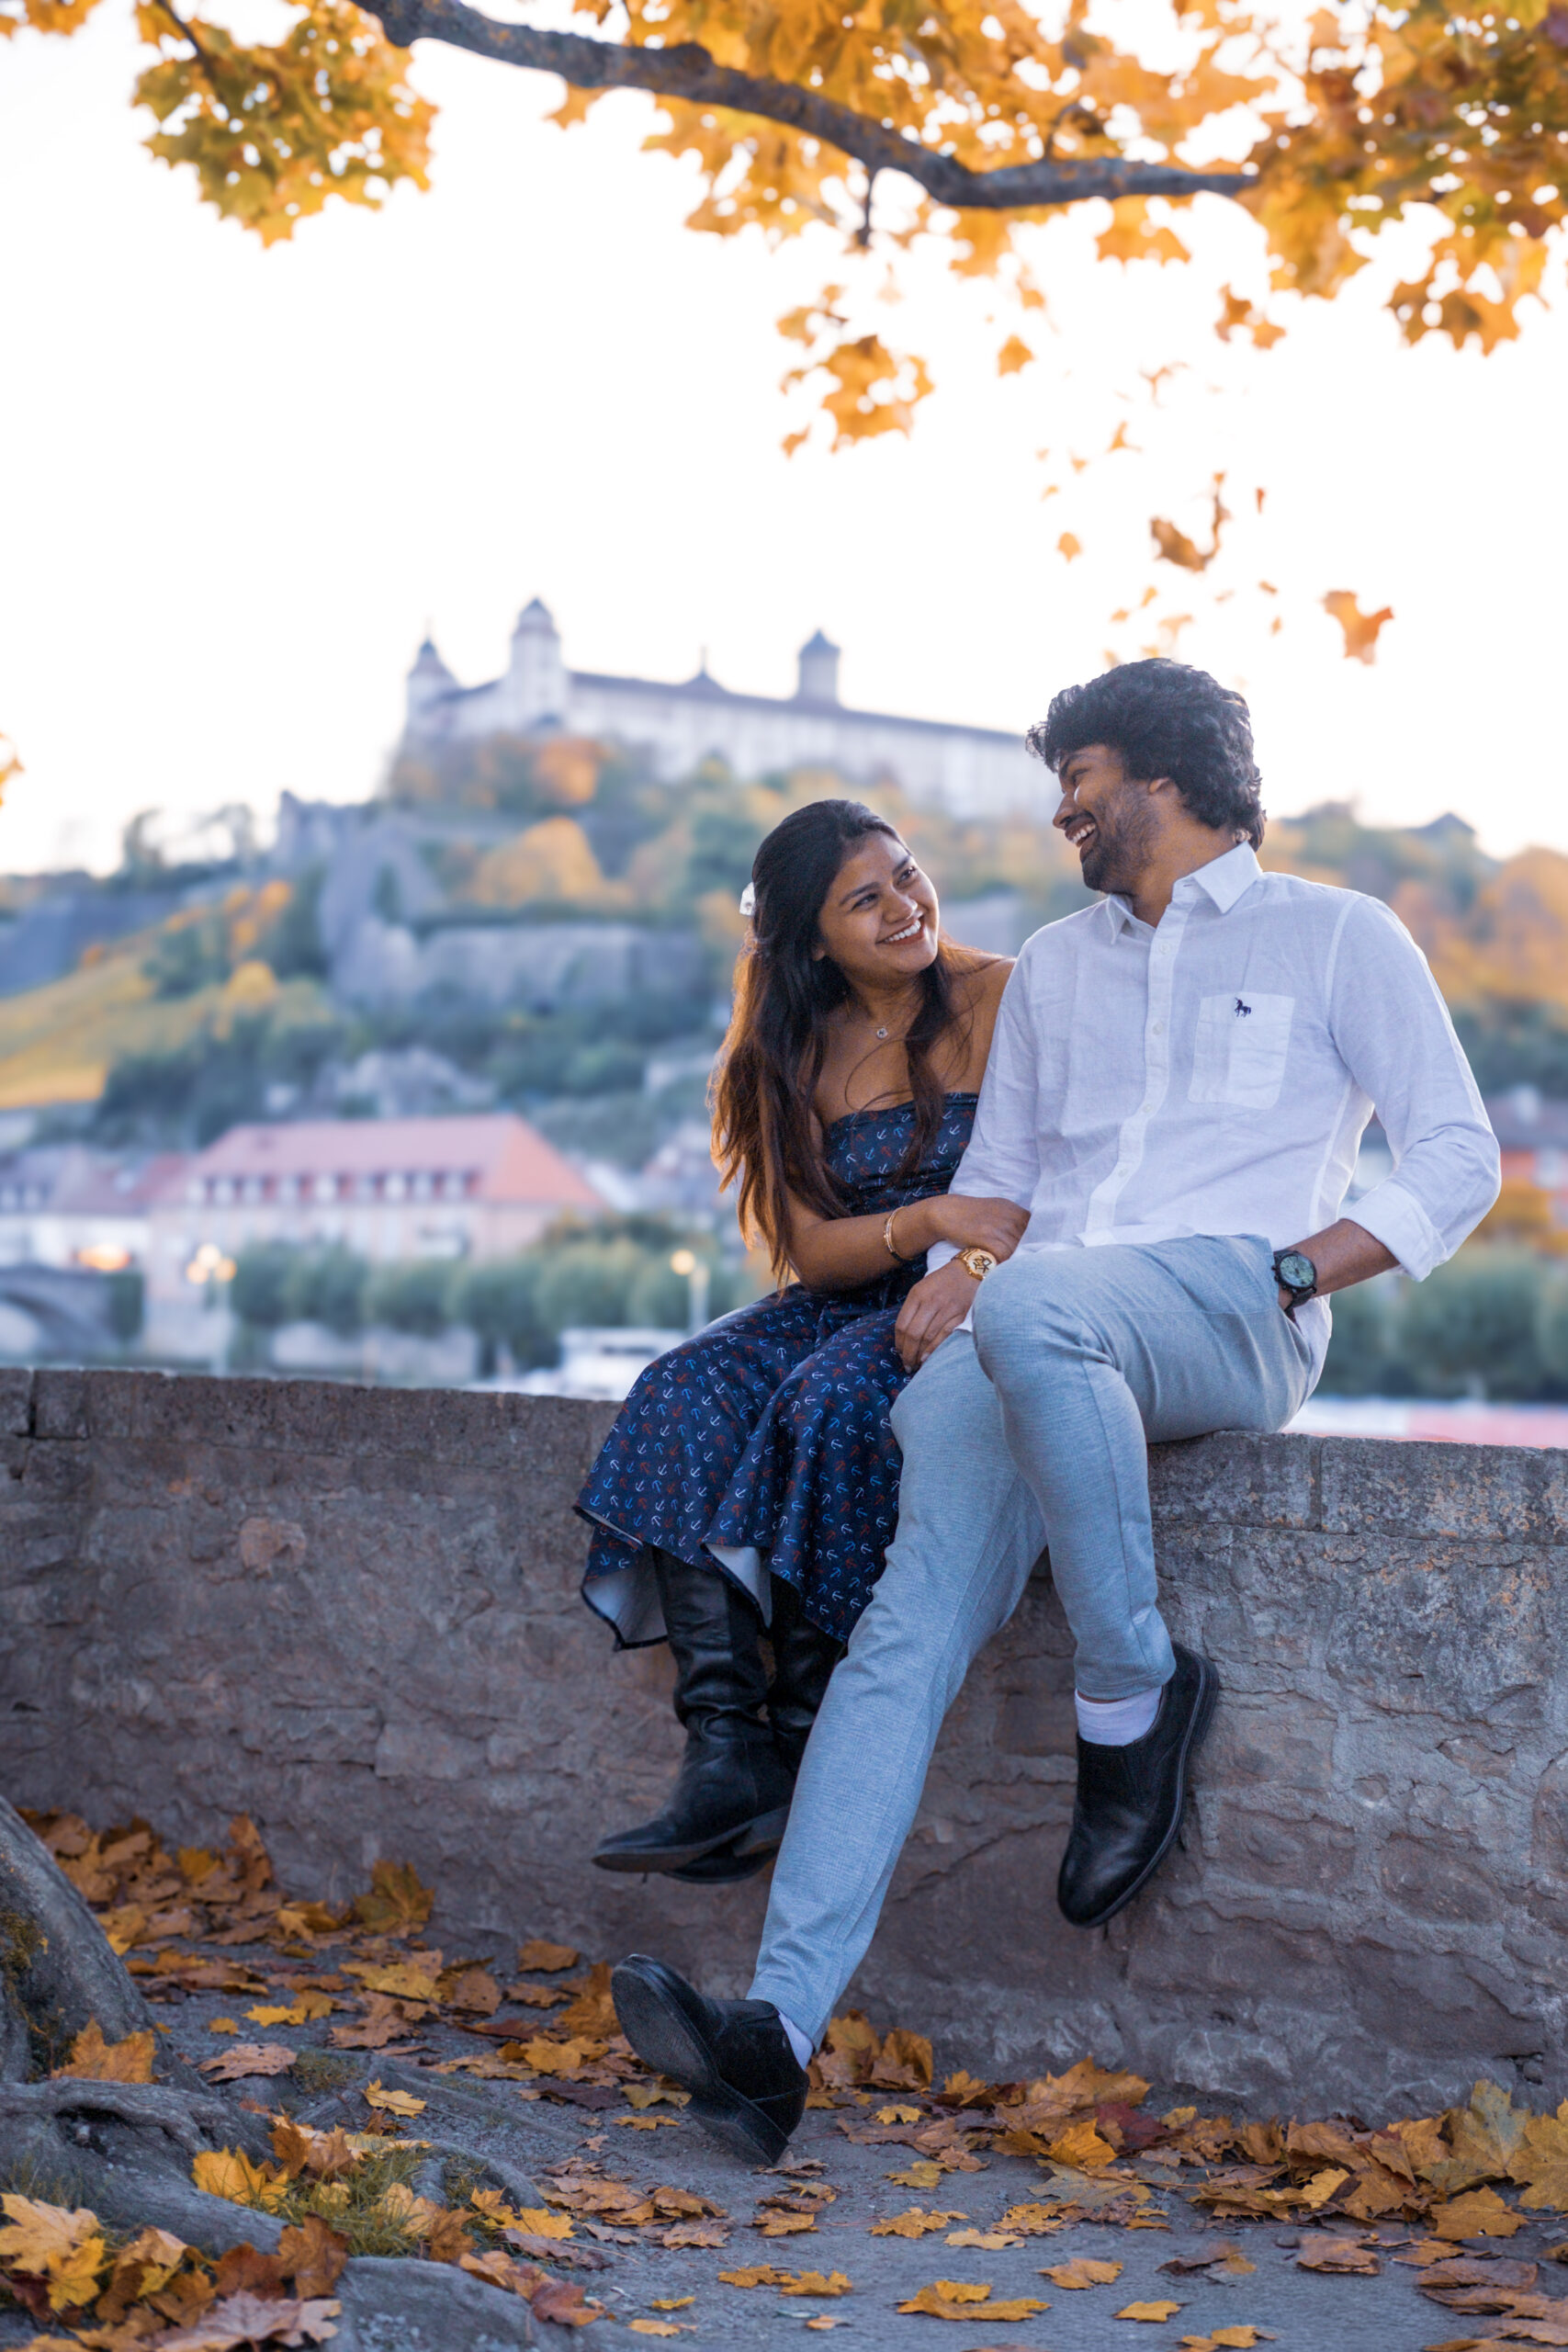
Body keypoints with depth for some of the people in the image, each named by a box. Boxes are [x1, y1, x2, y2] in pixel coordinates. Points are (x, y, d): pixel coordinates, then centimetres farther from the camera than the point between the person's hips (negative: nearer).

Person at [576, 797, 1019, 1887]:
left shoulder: (1000, 1000, -4)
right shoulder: (800, 1055, 9)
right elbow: (814, 1250, 0)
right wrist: (937, 1218, -19)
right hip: (853, 1303, 5)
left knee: (833, 1399, -34)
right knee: (688, 1395, -23)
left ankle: (805, 1745, -24)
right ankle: (724, 1748, -30)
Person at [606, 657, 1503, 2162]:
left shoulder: (1339, 938, 14)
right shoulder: (1052, 968, 30)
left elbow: (1459, 1160, 7)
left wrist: (1291, 1272, -7)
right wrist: (949, 1270, 2)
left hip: (1227, 1317, -4)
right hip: (1035, 1328, 4)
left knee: (1031, 1312, -40)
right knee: (915, 1619, -22)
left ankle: (1134, 1696, -20)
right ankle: (779, 2027, -32)